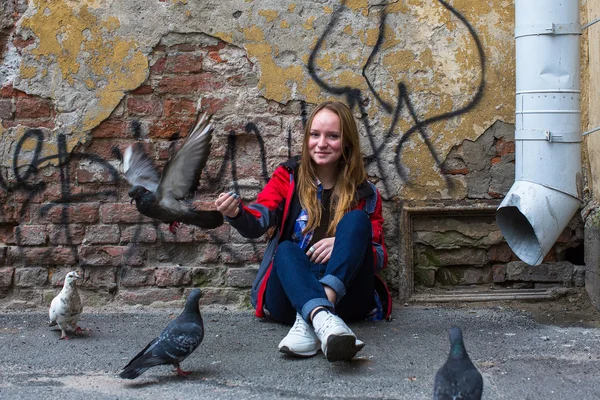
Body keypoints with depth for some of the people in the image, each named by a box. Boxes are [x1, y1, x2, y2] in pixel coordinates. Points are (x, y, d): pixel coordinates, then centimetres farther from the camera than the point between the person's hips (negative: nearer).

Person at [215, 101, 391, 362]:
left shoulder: (364, 193, 9)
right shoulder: (289, 176, 8)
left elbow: (380, 256, 5)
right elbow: (258, 223, -7)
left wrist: (345, 245, -18)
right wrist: (236, 214, -32)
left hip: (344, 297, 0)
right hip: (290, 297, 0)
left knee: (356, 220, -21)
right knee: (286, 250, -30)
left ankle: (309, 321, -43)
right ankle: (323, 320, -61)